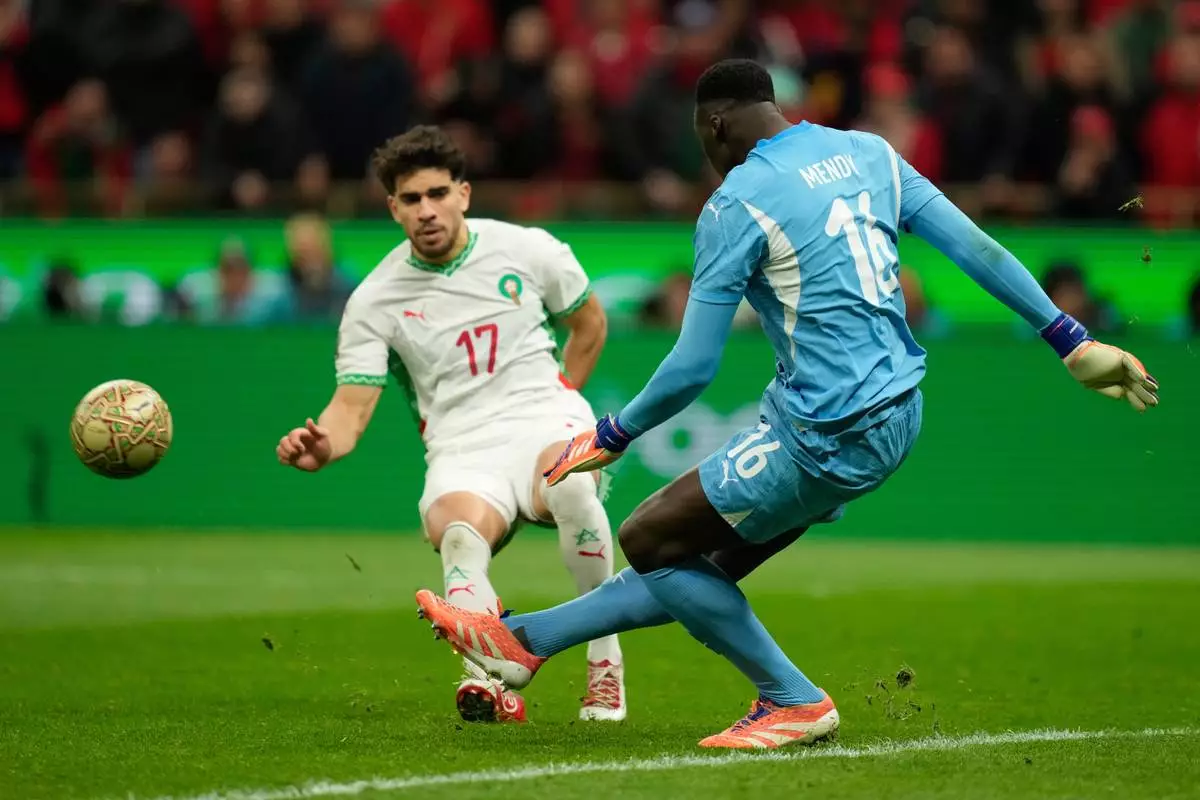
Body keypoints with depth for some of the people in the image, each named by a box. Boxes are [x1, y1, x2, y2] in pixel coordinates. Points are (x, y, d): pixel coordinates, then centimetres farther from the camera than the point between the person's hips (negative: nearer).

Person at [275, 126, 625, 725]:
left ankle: (605, 664, -20)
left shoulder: (527, 250, 5)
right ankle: (490, 683, -54)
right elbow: (352, 406, -4)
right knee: (460, 533, -37)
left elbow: (589, 322, 23)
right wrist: (321, 446, -26)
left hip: (545, 424, 0)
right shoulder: (374, 300, 2)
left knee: (572, 484, -37)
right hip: (460, 450, 0)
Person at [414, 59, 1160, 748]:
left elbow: (693, 367, -11)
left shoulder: (737, 203, -11)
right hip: (897, 414, 9)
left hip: (827, 435, -9)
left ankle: (794, 702, 12)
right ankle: (524, 640, 28)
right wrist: (1075, 342, 10)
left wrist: (609, 439, 4)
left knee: (649, 541, 5)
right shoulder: (868, 152, 8)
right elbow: (977, 248, 5)